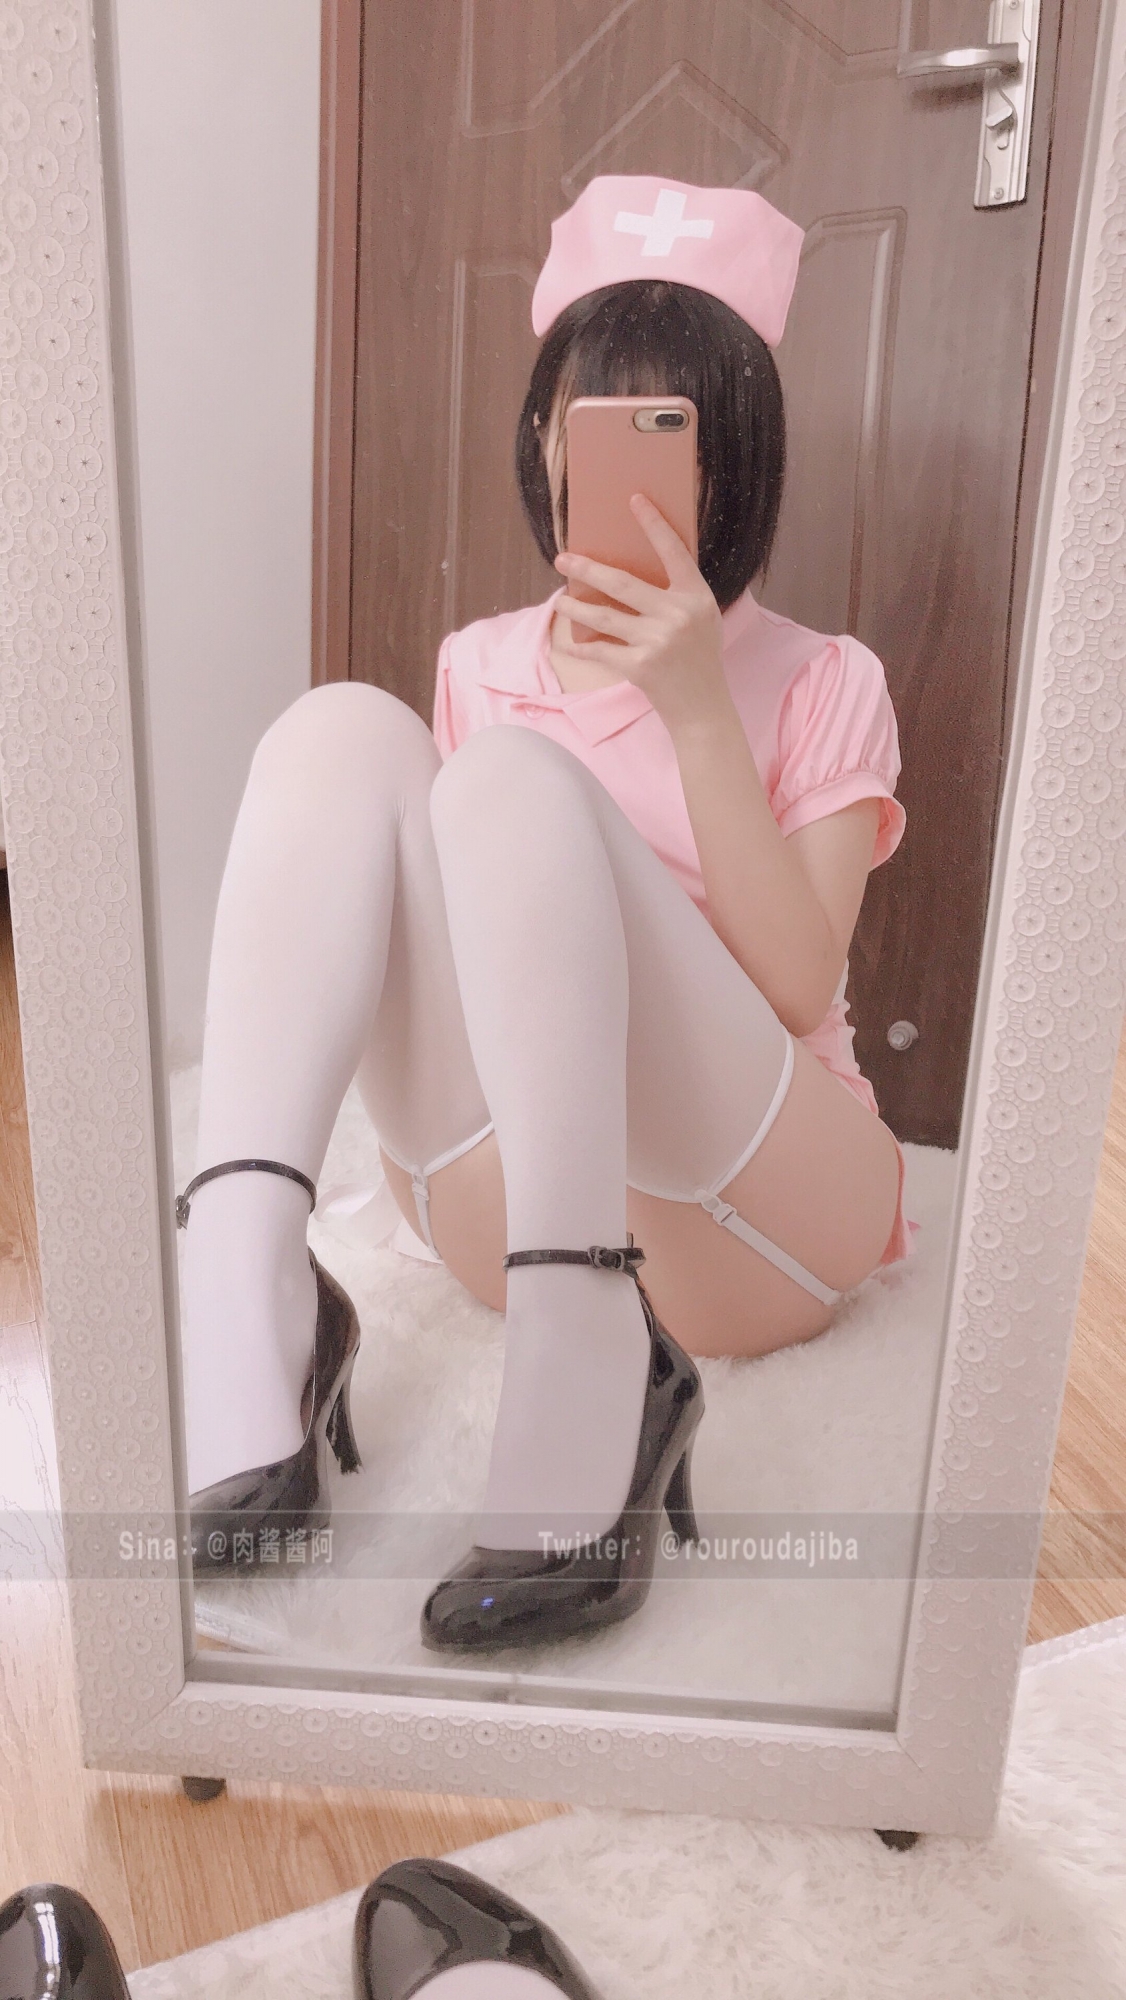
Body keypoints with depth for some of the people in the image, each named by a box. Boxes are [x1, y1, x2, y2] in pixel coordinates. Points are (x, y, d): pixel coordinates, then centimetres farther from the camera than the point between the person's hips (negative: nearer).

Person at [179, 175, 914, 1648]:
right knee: (342, 731, -16)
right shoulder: (483, 667, 15)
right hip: (508, 1213, 3)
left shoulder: (822, 687, 5)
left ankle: (587, 1360, -34)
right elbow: (439, 922, 13)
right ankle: (244, 1313, -31)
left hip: (760, 1222, -3)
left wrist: (696, 711, -17)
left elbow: (793, 996, -10)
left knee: (515, 778, -25)